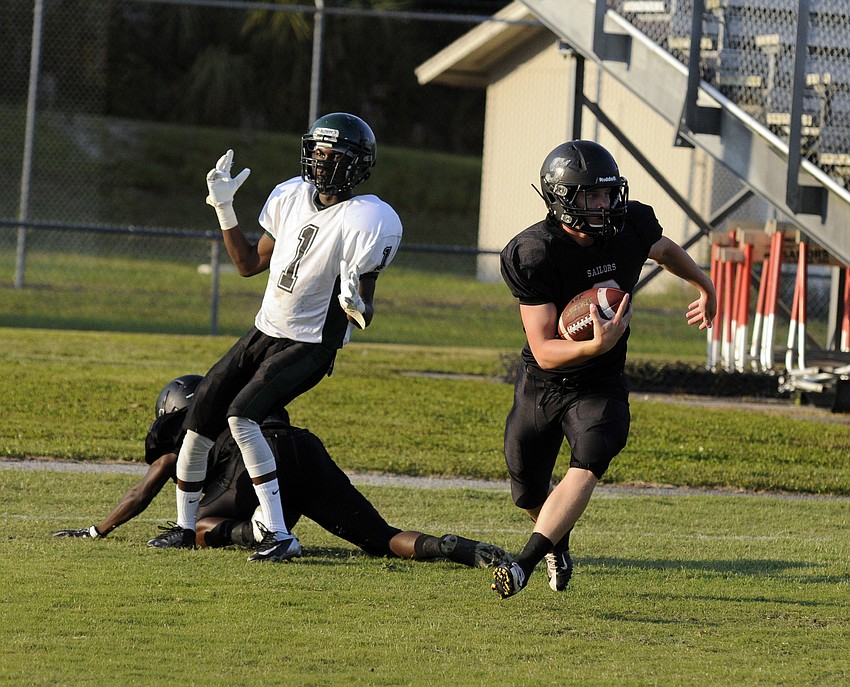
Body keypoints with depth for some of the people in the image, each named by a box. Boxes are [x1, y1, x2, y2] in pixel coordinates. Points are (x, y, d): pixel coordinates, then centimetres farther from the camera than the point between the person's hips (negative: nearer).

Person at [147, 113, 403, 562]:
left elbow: (365, 310, -17)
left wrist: (356, 304, -40)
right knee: (201, 419, 8)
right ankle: (185, 527, 28)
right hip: (264, 331, 7)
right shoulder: (292, 197, 4)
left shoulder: (366, 221, -18)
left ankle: (280, 536, -24)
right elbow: (249, 265, 13)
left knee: (242, 415, -26)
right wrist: (223, 208, 6)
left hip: (310, 345, -7)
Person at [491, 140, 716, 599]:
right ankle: (558, 544, 49)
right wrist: (597, 345, -46)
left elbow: (664, 250, 15)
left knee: (588, 464, -26)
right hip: (541, 383, -1)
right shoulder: (533, 255, -26)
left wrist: (704, 287, 33)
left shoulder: (631, 226, -13)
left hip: (600, 384, 1)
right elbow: (544, 351, -27)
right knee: (528, 492, 14)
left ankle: (523, 566, -34)